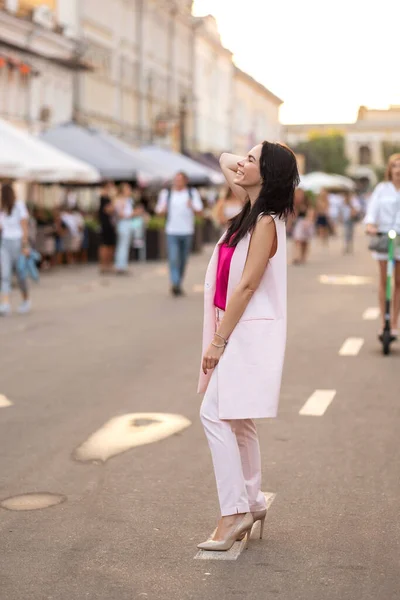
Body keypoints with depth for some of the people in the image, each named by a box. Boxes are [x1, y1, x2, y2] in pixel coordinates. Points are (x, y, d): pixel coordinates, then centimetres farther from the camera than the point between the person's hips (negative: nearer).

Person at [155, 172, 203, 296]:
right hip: (172, 232, -1)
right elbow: (160, 212, 9)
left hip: (187, 232, 1)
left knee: (183, 261, 8)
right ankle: (174, 285, -23)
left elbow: (200, 213, 0)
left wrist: (193, 208, -22)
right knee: (173, 259, -15)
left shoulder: (193, 193, 5)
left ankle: (179, 285, 20)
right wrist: (163, 210, -15)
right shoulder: (166, 193, 6)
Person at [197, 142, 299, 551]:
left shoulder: (265, 223, -16)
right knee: (236, 420, 14)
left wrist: (218, 340, -17)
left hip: (249, 333, -10)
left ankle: (235, 512, -7)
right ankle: (252, 504, 24)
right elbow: (224, 160, 25)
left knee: (215, 414, -12)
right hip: (238, 329, 10)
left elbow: (246, 286, -19)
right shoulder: (252, 209, 9)